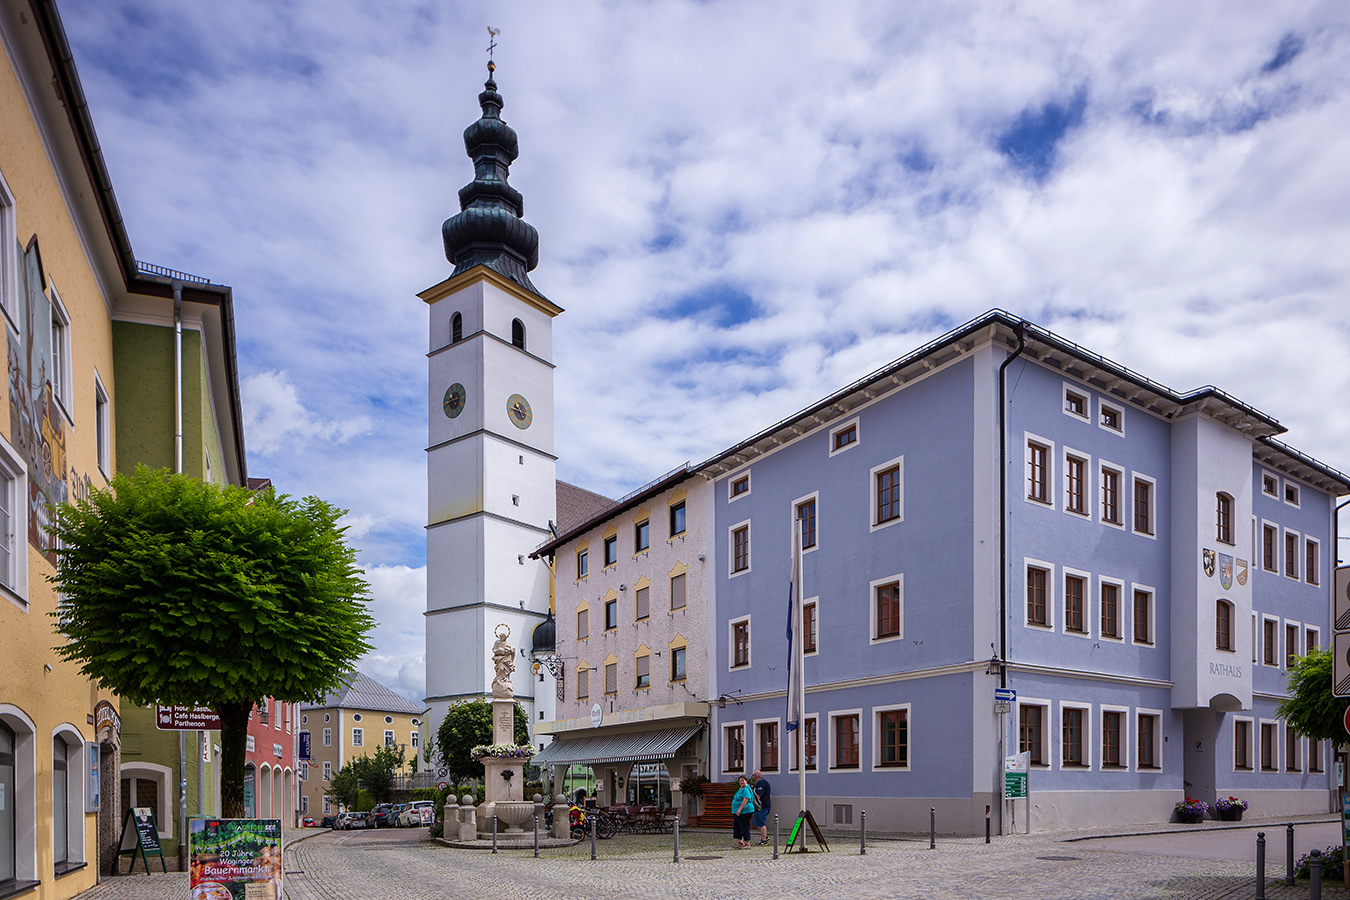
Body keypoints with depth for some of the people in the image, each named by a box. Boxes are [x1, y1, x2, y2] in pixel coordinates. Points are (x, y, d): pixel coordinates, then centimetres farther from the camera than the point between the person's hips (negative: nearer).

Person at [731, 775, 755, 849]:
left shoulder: (746, 789, -15)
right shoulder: (740, 789, 17)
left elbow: (746, 800, -24)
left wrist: (740, 809, -28)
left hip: (744, 811, -11)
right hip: (737, 812, 11)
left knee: (744, 827, -5)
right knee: (737, 827, 14)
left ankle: (747, 843, 1)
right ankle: (739, 842, 23)